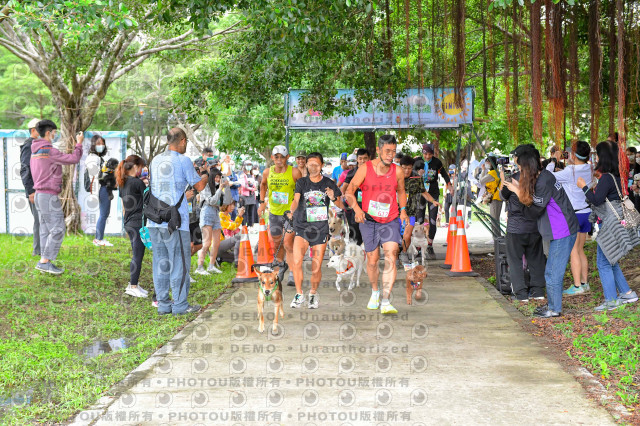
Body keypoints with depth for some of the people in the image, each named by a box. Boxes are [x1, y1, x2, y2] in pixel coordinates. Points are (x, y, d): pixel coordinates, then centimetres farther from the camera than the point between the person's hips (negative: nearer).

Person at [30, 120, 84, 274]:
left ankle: (45, 262, 11)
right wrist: (79, 143, 0)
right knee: (57, 229, -8)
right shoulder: (49, 151, -16)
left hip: (39, 194, 10)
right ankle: (45, 261, -10)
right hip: (49, 196, -10)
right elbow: (74, 159, -14)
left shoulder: (35, 152, 13)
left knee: (45, 229, 10)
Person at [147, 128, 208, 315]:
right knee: (179, 262, 0)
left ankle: (163, 304, 13)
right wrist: (205, 176, 21)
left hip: (154, 220, 6)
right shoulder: (183, 160, -6)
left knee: (160, 262, 10)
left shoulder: (155, 160, 12)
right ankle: (180, 305, 3)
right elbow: (199, 186, -1)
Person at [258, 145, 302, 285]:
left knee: (288, 243, -16)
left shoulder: (294, 172, -14)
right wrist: (262, 202, 10)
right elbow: (263, 185, 19)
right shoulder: (268, 172, -2)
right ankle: (281, 267, 40)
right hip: (274, 213, 5)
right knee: (276, 243, 16)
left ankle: (293, 274, -13)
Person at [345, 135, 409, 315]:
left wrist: (403, 210, 3)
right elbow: (349, 191, -11)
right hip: (369, 221, 0)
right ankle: (375, 292, 37)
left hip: (391, 221, 1)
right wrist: (357, 209, -29)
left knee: (391, 257, -17)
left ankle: (385, 302, -20)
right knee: (372, 261, 8)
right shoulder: (365, 169, -8)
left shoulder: (398, 172, -2)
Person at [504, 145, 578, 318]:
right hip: (560, 232, 10)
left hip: (562, 233, -10)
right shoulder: (544, 176, 10)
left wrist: (519, 193, -10)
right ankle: (552, 304, 28)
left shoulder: (544, 182, -20)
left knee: (553, 272, -2)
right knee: (551, 271, 18)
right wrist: (521, 189, 6)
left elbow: (534, 211, -16)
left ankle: (554, 309, 8)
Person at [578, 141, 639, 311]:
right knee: (610, 261, 18)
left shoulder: (607, 178, -19)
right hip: (616, 223, 10)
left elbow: (596, 200, -21)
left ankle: (611, 300, 1)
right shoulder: (616, 176, 9)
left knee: (604, 262, -3)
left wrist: (584, 186, -9)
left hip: (610, 225, -10)